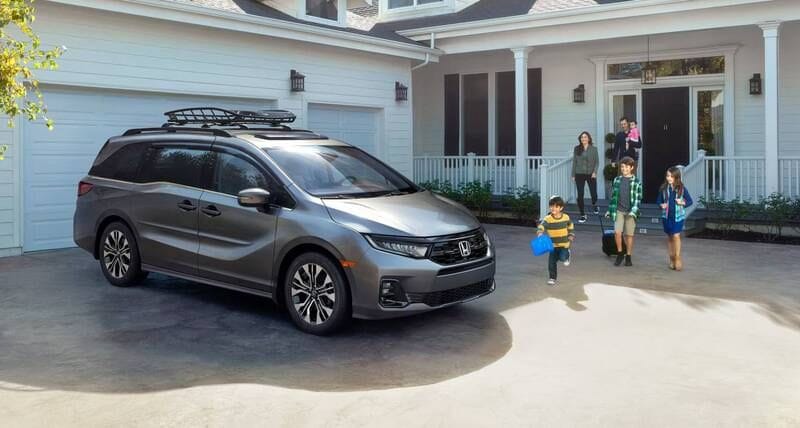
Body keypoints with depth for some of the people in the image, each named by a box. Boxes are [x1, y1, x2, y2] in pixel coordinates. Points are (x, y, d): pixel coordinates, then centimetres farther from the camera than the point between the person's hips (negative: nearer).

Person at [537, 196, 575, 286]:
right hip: (553, 244, 0)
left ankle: (567, 256, 22)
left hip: (564, 243, 0)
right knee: (552, 262, 2)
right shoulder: (547, 218, -14)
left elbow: (571, 226, 14)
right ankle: (552, 278, 20)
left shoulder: (566, 217, -4)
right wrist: (540, 232, -48)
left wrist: (571, 236, 12)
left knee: (562, 257, -16)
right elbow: (542, 226, -29)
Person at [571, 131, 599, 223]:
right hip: (579, 174, 1)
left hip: (591, 174, -1)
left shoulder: (593, 148, 0)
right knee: (580, 195, -4)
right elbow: (574, 162, 6)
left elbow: (597, 161, 0)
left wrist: (595, 172, -15)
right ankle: (582, 215, 7)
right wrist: (573, 175, 5)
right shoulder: (577, 148, 3)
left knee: (593, 193, 5)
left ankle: (594, 205, 42)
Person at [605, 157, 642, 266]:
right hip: (619, 211, 2)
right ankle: (620, 253, 10)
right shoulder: (617, 180, 8)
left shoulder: (636, 182, -1)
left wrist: (633, 211, -16)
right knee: (617, 232, -10)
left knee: (629, 235, 3)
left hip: (630, 212, -2)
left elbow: (638, 198, -5)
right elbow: (613, 196, 13)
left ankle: (628, 257, 16)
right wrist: (609, 210, 12)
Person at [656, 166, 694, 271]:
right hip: (666, 216, 3)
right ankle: (672, 259, 20)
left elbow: (690, 201, 3)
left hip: (678, 216, -2)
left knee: (676, 236, -12)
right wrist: (661, 205, -11)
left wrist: (683, 203, -16)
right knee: (669, 237, 10)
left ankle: (677, 258, 1)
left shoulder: (682, 189, -4)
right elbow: (658, 200, 10)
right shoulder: (664, 188, 0)